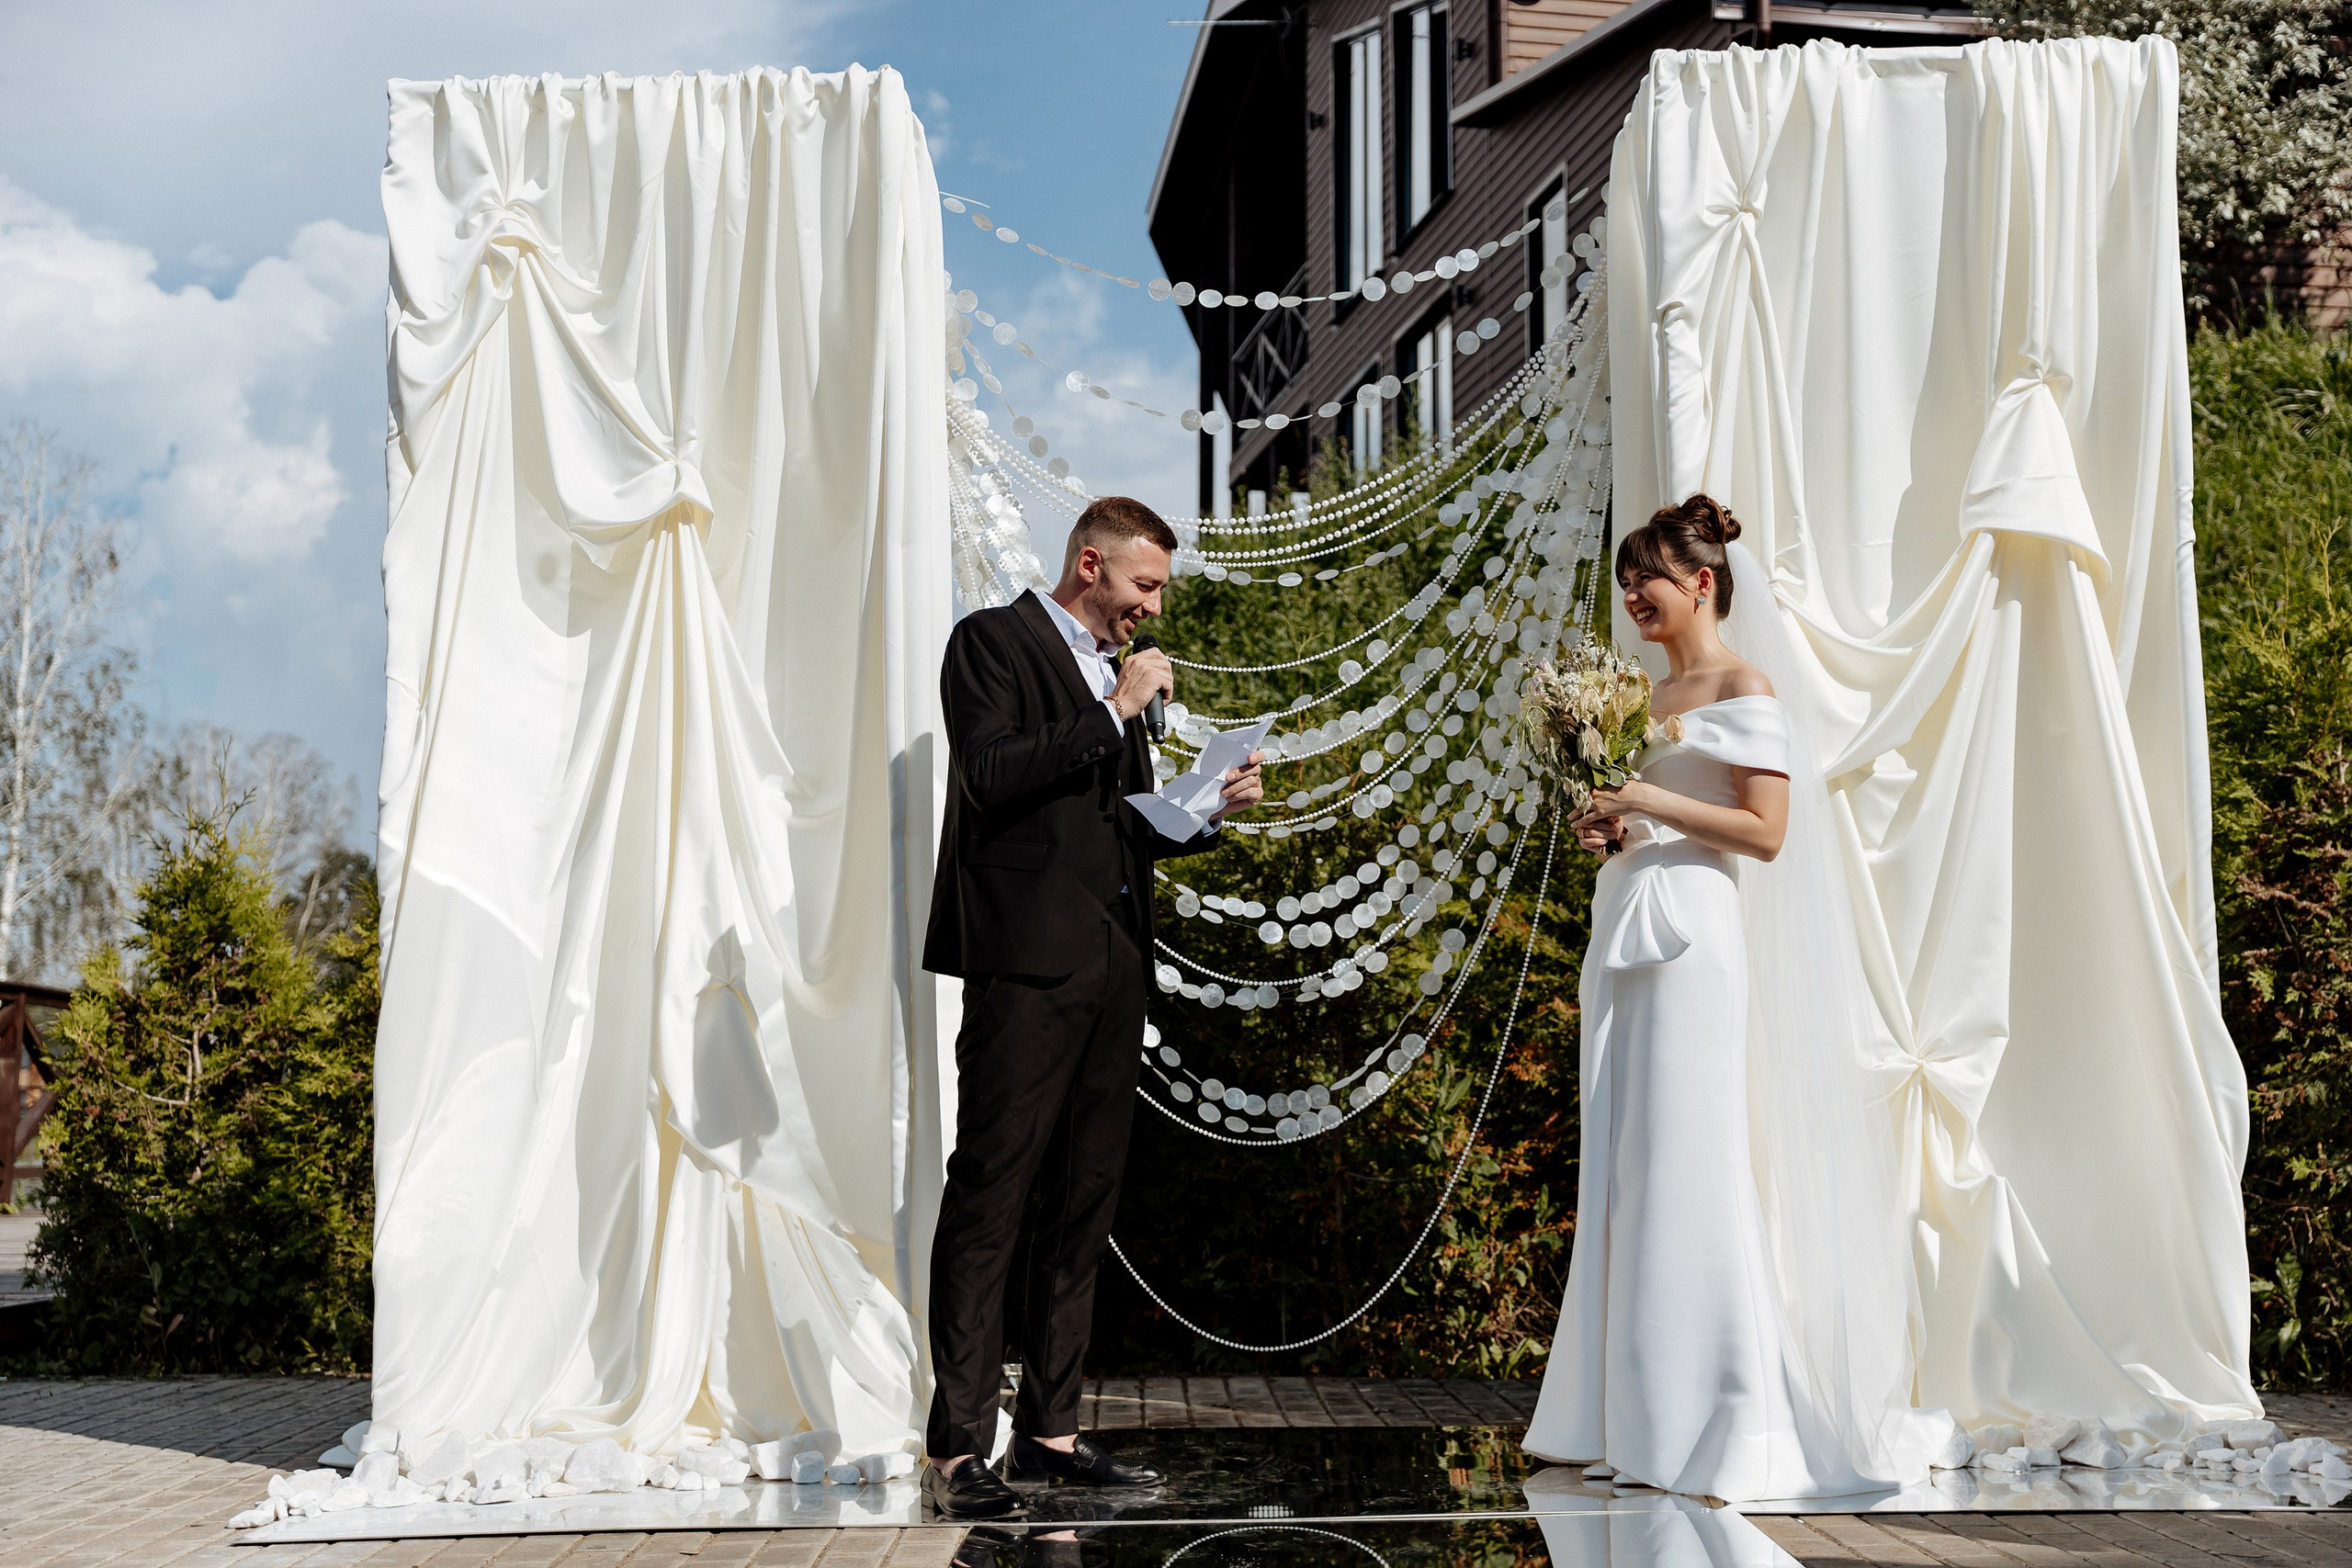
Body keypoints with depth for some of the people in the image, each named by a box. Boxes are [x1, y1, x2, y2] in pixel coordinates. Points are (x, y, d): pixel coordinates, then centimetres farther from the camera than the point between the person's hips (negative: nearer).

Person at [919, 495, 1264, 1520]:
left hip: (1111, 970, 8)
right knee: (988, 1203, -7)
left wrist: (1210, 809, 7)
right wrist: (1113, 713, -12)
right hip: (1027, 962, -8)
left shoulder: (1117, 674, 22)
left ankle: (1050, 1427, 16)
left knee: (1084, 1205, 9)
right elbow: (988, 778, -14)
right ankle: (956, 1448, -5)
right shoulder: (994, 640, 0)